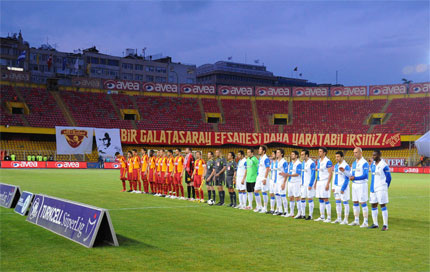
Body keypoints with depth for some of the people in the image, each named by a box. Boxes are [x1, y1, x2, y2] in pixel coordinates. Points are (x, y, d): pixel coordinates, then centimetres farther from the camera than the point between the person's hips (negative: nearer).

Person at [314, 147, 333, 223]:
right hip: (319, 182, 8)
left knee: (326, 199, -7)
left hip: (324, 182, -8)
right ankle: (322, 216, 17)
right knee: (321, 200, 10)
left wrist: (328, 184, -21)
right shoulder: (319, 161, 14)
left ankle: (329, 217, -1)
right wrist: (316, 182, 18)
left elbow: (330, 173, -15)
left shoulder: (328, 161, -12)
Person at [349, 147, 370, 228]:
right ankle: (356, 221, 19)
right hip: (354, 184, 8)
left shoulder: (364, 163, -11)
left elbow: (365, 176, -17)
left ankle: (365, 222, 0)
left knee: (363, 203, -5)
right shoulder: (354, 163, 14)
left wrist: (354, 178, -21)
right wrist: (351, 177, -3)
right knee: (355, 203, 10)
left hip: (362, 185, -8)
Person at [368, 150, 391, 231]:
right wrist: (372, 186, 15)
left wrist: (385, 188, -3)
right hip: (373, 188, 8)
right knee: (373, 205, 10)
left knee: (383, 206, -5)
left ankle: (385, 225, -1)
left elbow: (388, 177, -8)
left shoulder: (384, 165, -13)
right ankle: (375, 224, 19)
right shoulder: (373, 164, 11)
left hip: (381, 189, -8)